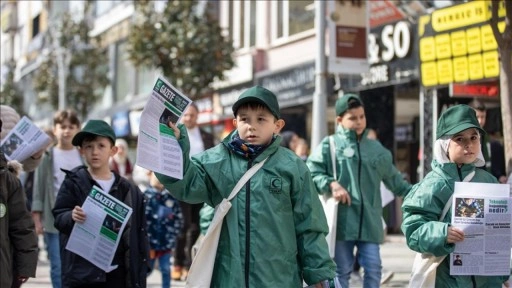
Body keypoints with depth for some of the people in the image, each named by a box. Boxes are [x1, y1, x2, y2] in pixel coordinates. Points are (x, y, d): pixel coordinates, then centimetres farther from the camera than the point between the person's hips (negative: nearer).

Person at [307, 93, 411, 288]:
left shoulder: (376, 148, 16)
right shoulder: (329, 145, 0)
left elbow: (393, 179, 25)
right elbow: (310, 173, -4)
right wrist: (331, 184, -17)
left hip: (370, 221, 4)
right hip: (342, 220, -4)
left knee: (373, 268, 3)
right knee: (341, 270, 4)